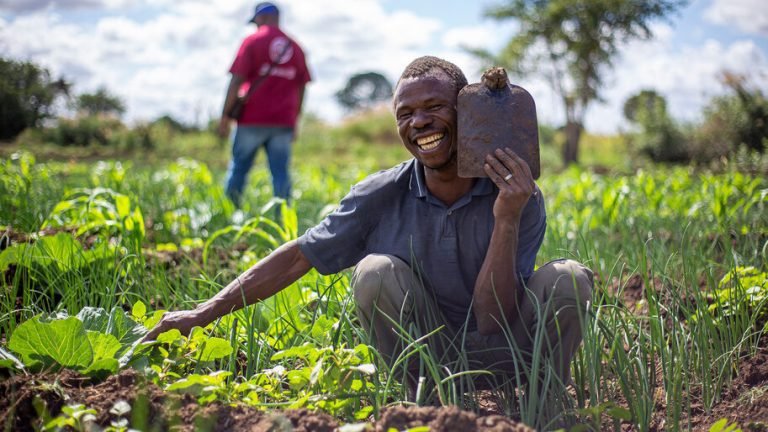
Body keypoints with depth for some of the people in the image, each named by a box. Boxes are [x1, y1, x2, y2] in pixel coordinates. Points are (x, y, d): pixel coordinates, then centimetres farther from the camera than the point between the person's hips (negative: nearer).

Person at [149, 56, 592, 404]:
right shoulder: (384, 196, -9)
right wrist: (203, 313, -7)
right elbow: (297, 257, -4)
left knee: (568, 278, -27)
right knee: (376, 270, -26)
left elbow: (493, 322, -19)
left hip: (509, 361, -1)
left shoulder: (520, 199, -13)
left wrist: (506, 221, -29)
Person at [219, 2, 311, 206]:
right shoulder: (295, 47, 12)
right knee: (281, 173, 2)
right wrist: (294, 121, 22)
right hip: (284, 121, 3)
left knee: (238, 168, 5)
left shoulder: (252, 41, -1)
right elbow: (300, 88, 15)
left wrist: (225, 116, -3)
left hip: (252, 120, -3)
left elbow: (236, 81, -7)